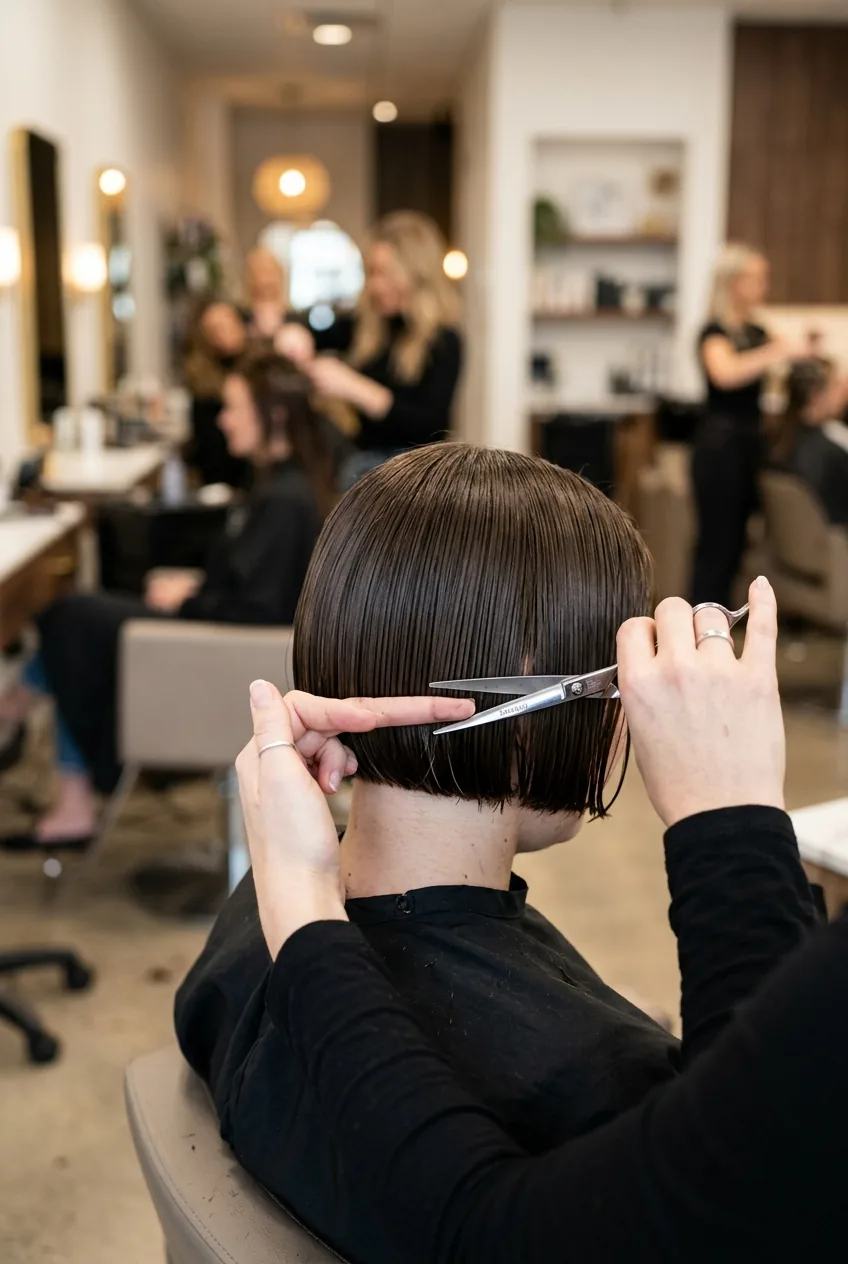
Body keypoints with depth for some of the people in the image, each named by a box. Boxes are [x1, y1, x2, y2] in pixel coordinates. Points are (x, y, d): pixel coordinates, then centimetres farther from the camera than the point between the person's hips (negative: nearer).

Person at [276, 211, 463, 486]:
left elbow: (431, 427, -19)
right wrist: (294, 335, -8)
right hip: (359, 464, 5)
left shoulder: (443, 342, -8)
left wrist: (354, 388, -25)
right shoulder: (366, 327, 8)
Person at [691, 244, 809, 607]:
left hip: (751, 440, 8)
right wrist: (776, 352, -35)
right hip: (720, 442, -8)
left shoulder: (756, 332, 14)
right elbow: (725, 373, -30)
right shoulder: (714, 332, -10)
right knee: (716, 542, -5)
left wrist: (804, 352, -1)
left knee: (736, 540, 11)